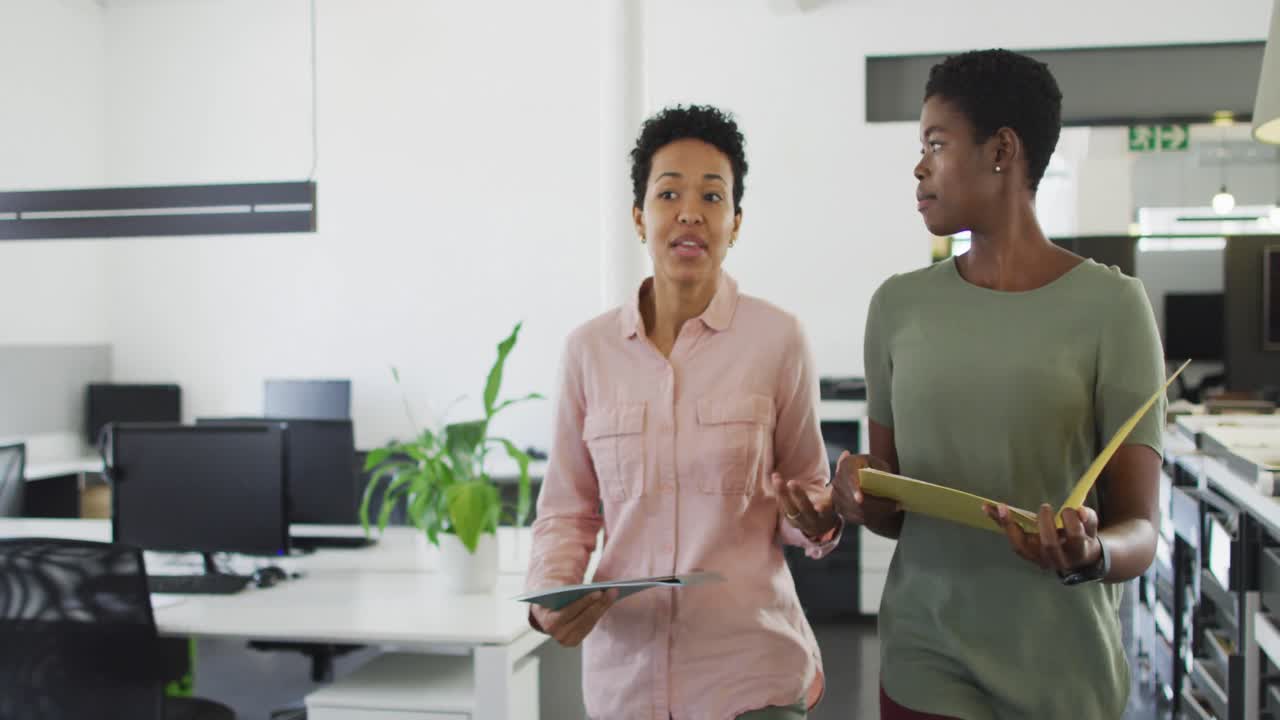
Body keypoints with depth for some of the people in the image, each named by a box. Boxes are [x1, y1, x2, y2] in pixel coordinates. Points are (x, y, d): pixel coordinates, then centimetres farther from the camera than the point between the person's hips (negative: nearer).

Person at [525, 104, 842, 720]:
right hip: (624, 666, 2)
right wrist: (549, 596, -11)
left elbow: (805, 489, 5)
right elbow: (566, 510, 7)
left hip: (749, 669, -2)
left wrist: (816, 520, -16)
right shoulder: (589, 349, 0)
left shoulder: (777, 339, -6)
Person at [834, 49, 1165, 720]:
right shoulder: (899, 305, 4)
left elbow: (1140, 528, -7)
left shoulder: (1110, 306, -7)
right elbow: (892, 510, 9)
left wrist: (1091, 555, -28)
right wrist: (863, 496, -12)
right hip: (922, 663, 3)